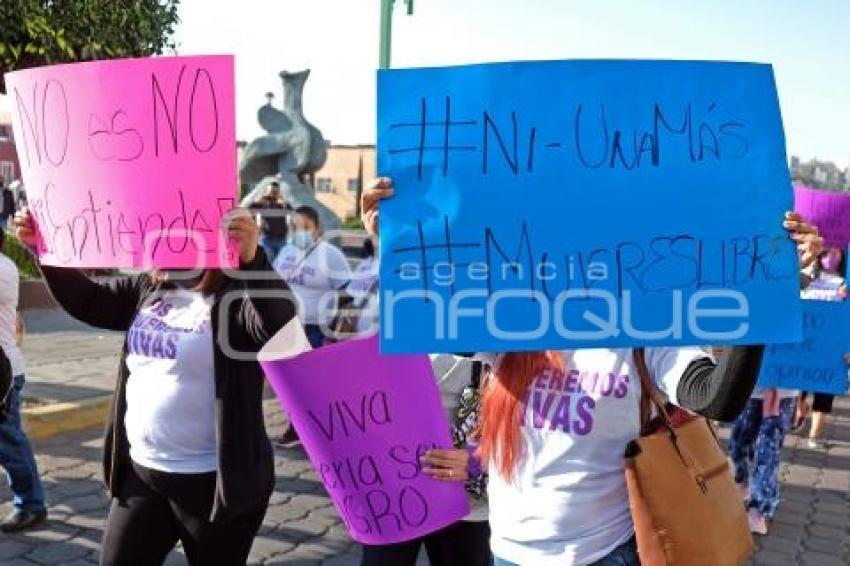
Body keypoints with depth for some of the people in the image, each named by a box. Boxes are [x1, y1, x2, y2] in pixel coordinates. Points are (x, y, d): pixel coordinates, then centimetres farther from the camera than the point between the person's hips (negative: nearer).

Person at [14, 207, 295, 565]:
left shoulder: (237, 297, -17)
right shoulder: (150, 288, 5)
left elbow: (282, 327, -35)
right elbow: (87, 300, 15)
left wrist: (252, 258, -48)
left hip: (215, 481, -6)